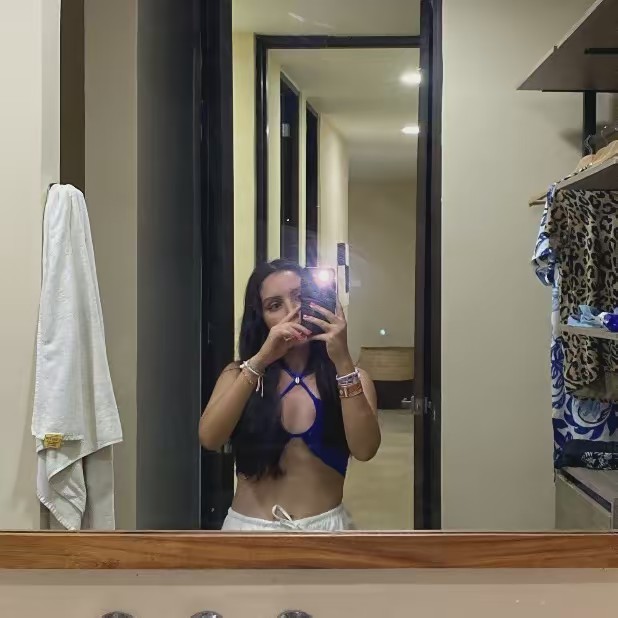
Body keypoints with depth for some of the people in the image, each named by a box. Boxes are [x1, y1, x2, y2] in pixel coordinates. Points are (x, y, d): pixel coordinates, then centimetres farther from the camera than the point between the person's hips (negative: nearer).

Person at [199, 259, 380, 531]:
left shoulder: (349, 375, -1)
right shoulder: (241, 374, 3)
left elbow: (364, 449, -17)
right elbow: (209, 438, -14)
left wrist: (342, 361, -23)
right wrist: (260, 360, -20)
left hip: (324, 526, -1)